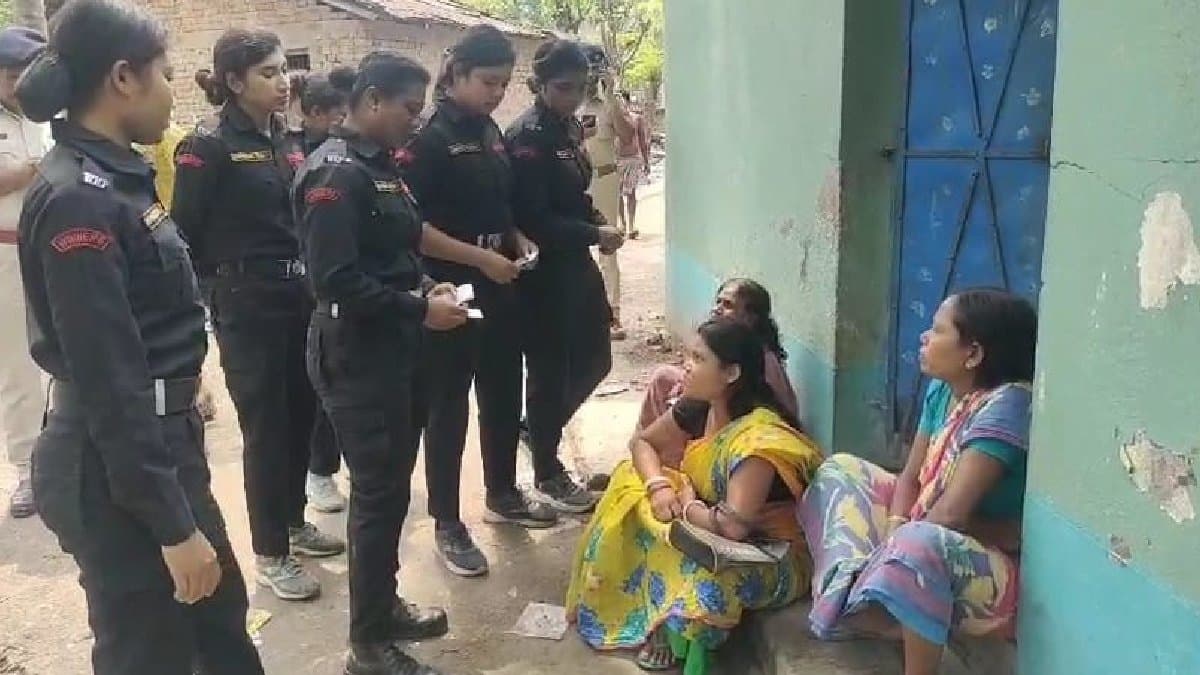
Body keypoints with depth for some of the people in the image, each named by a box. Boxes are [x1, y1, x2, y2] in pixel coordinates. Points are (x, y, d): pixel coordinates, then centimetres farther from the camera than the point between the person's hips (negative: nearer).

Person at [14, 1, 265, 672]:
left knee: (221, 619, 24)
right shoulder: (77, 200, -22)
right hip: (117, 470, -9)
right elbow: (108, 382, -24)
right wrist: (173, 526, -21)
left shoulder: (117, 178, 7)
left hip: (163, 441, 9)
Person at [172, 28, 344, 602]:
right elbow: (186, 234, -12)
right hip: (247, 307, -7)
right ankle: (271, 554, 15)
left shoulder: (281, 138, 10)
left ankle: (293, 521, 34)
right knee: (265, 425, 1)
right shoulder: (208, 145, -12)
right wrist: (222, 287, -3)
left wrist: (310, 280, 9)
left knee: (300, 414, 15)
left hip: (297, 300, 7)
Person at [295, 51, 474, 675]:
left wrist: (424, 289, 6)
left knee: (393, 483, 17)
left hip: (392, 350, 9)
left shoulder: (380, 165, 12)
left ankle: (384, 605, 33)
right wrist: (420, 308, -18)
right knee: (379, 492, -1)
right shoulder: (334, 173, -17)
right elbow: (338, 283, -25)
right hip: (357, 356, -9)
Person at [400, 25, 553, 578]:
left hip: (499, 287, 7)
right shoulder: (428, 137, -12)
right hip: (450, 292, -7)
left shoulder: (490, 133, 10)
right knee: (448, 406, 2)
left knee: (504, 394, 16)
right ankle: (447, 524, 14)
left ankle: (502, 495, 34)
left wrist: (517, 238, 3)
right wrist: (478, 257, -19)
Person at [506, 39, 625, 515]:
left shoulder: (568, 128, 9)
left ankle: (541, 429, 38)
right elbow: (533, 219, -22)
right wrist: (595, 234, -17)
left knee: (594, 358, 16)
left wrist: (597, 223, 0)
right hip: (543, 270, -9)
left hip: (574, 263, 9)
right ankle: (548, 475, 19)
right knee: (549, 368, 3)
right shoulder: (526, 136, -17)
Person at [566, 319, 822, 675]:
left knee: (698, 579, -38)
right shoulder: (700, 406, -5)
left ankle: (669, 633, -2)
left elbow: (733, 526, -40)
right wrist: (658, 486, -14)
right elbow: (644, 442, 7)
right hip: (712, 526, 9)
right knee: (631, 478, 3)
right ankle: (632, 611, 9)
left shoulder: (759, 437, -32)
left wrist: (687, 507, -19)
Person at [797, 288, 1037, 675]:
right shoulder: (942, 390, 1)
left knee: (917, 545, -43)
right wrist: (894, 529, -15)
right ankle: (851, 591, -6)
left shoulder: (1006, 405, -25)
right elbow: (911, 477, 3)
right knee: (842, 470, 11)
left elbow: (951, 513, -29)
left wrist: (898, 540, -12)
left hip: (993, 568, -10)